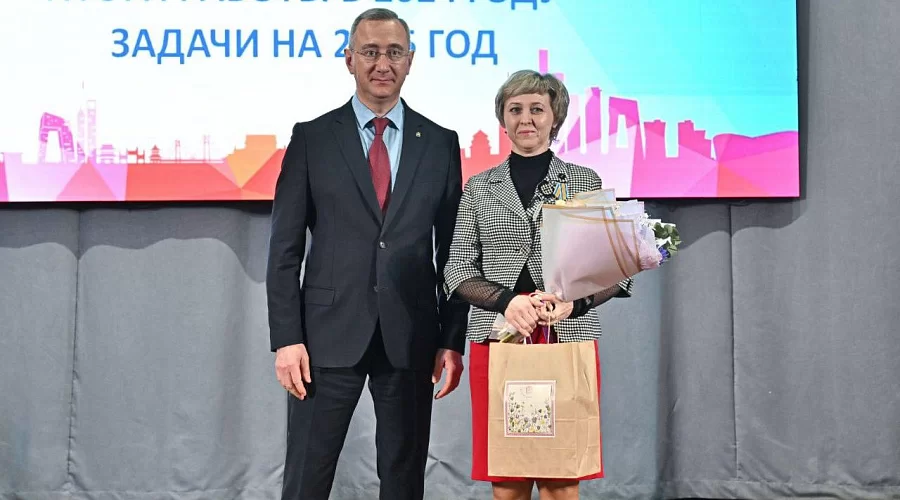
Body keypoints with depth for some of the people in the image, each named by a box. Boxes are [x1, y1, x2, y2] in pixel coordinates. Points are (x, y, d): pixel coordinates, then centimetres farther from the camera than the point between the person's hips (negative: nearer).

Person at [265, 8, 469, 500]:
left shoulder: (440, 143, 6)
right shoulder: (312, 138, 2)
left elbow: (452, 250, 7)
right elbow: (285, 247, 0)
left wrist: (452, 339, 2)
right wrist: (286, 338, -7)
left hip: (411, 337, 2)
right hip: (330, 333, -1)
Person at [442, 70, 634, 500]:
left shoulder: (586, 182, 9)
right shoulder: (479, 188, 12)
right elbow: (458, 271, 6)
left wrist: (573, 302, -14)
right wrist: (507, 300, -13)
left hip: (569, 339, -1)